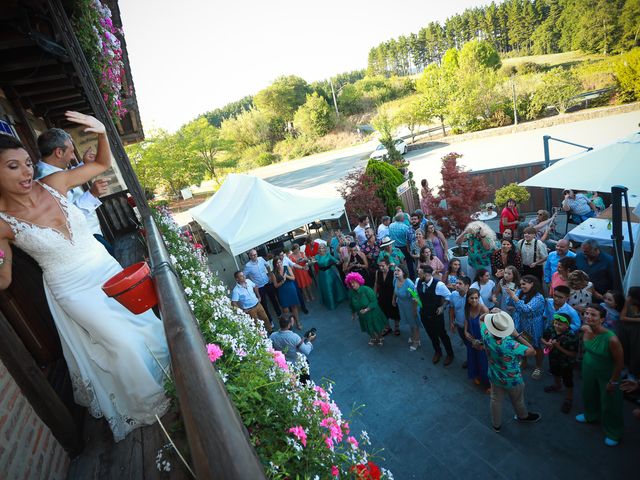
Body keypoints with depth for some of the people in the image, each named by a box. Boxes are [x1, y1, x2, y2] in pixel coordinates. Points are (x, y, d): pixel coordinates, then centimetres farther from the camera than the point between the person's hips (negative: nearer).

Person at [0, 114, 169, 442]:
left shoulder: (54, 184, -7)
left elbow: (102, 164, 2)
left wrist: (102, 133, -16)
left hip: (108, 270, 4)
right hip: (74, 291, -4)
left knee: (148, 325, 12)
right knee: (125, 344, -4)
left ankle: (168, 381, 39)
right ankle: (147, 404, 23)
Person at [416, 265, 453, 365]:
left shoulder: (438, 284, -29)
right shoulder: (418, 281, -13)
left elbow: (449, 296, -12)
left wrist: (442, 307, -15)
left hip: (436, 315, -5)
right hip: (424, 314, 5)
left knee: (442, 334, 15)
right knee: (431, 334, 24)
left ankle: (450, 354, 41)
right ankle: (437, 352, 50)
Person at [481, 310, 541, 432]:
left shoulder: (486, 334, -28)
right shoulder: (510, 345, -42)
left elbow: (482, 319, -5)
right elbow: (532, 351, -25)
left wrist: (492, 314, -22)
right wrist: (517, 335, -26)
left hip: (494, 377, 3)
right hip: (512, 380, -3)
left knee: (496, 400, 26)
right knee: (517, 400, 29)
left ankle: (496, 424, 48)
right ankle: (523, 416, 60)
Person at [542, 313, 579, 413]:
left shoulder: (571, 337, -33)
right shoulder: (550, 329, -20)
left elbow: (573, 354, -29)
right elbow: (543, 338, -3)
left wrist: (558, 346, -35)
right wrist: (547, 343, -24)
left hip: (566, 363, -6)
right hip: (553, 358, 6)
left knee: (567, 381, 14)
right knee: (555, 373, 32)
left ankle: (569, 399, 39)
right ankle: (557, 386, 62)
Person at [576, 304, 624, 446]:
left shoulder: (611, 339, -36)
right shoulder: (585, 329, -20)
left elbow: (620, 363, -22)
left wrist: (613, 382, -13)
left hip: (607, 375, -5)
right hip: (589, 369, 5)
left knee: (609, 404, 15)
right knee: (589, 394, 28)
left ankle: (613, 433, 40)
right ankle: (591, 415, 57)